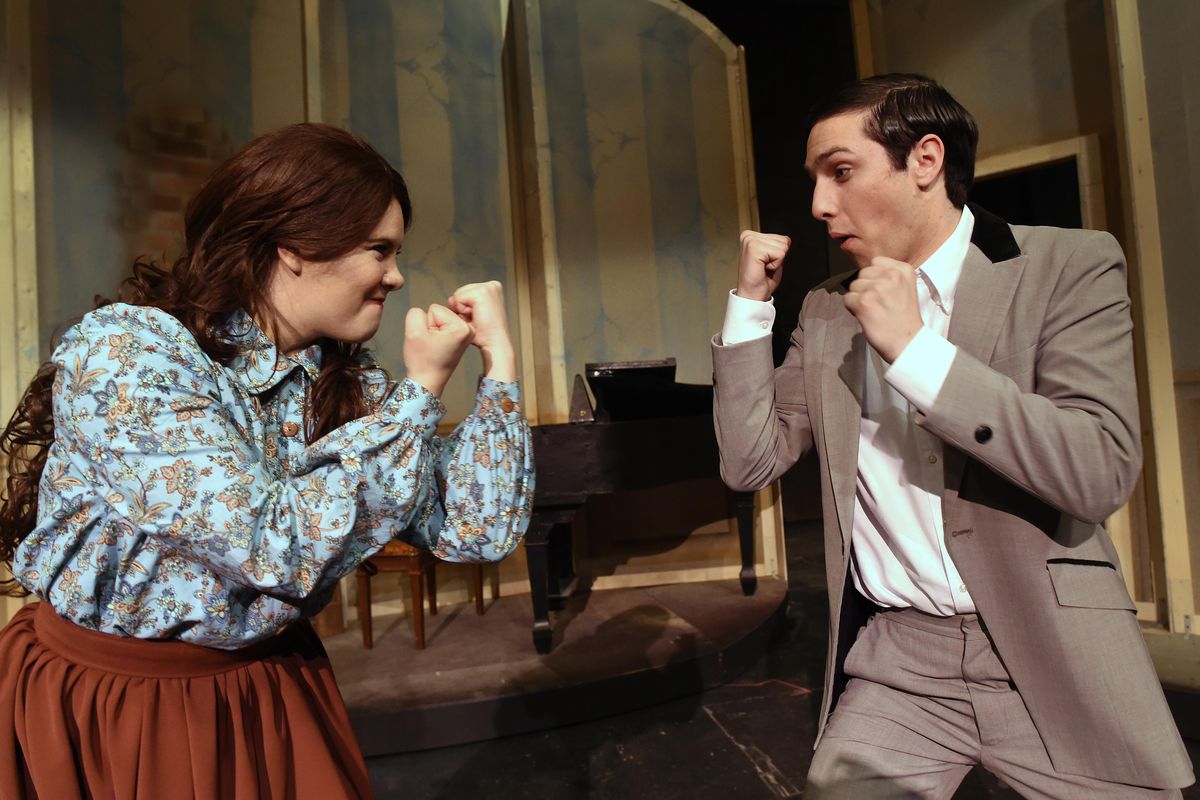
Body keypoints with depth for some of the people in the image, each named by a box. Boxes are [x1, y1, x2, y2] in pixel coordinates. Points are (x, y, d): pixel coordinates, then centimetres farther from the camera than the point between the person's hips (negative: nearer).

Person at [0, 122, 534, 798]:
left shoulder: (350, 383, -8)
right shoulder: (124, 352, -23)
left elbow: (479, 531, -14)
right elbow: (276, 545, -32)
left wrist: (500, 354, -17)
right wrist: (423, 388, -25)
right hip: (98, 713, -4)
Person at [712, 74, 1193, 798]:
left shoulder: (1070, 267, -6)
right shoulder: (827, 311, 5)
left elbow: (1101, 474, -17)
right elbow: (751, 464, 0)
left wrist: (913, 348, -22)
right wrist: (752, 303, -6)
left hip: (1053, 657, -1)